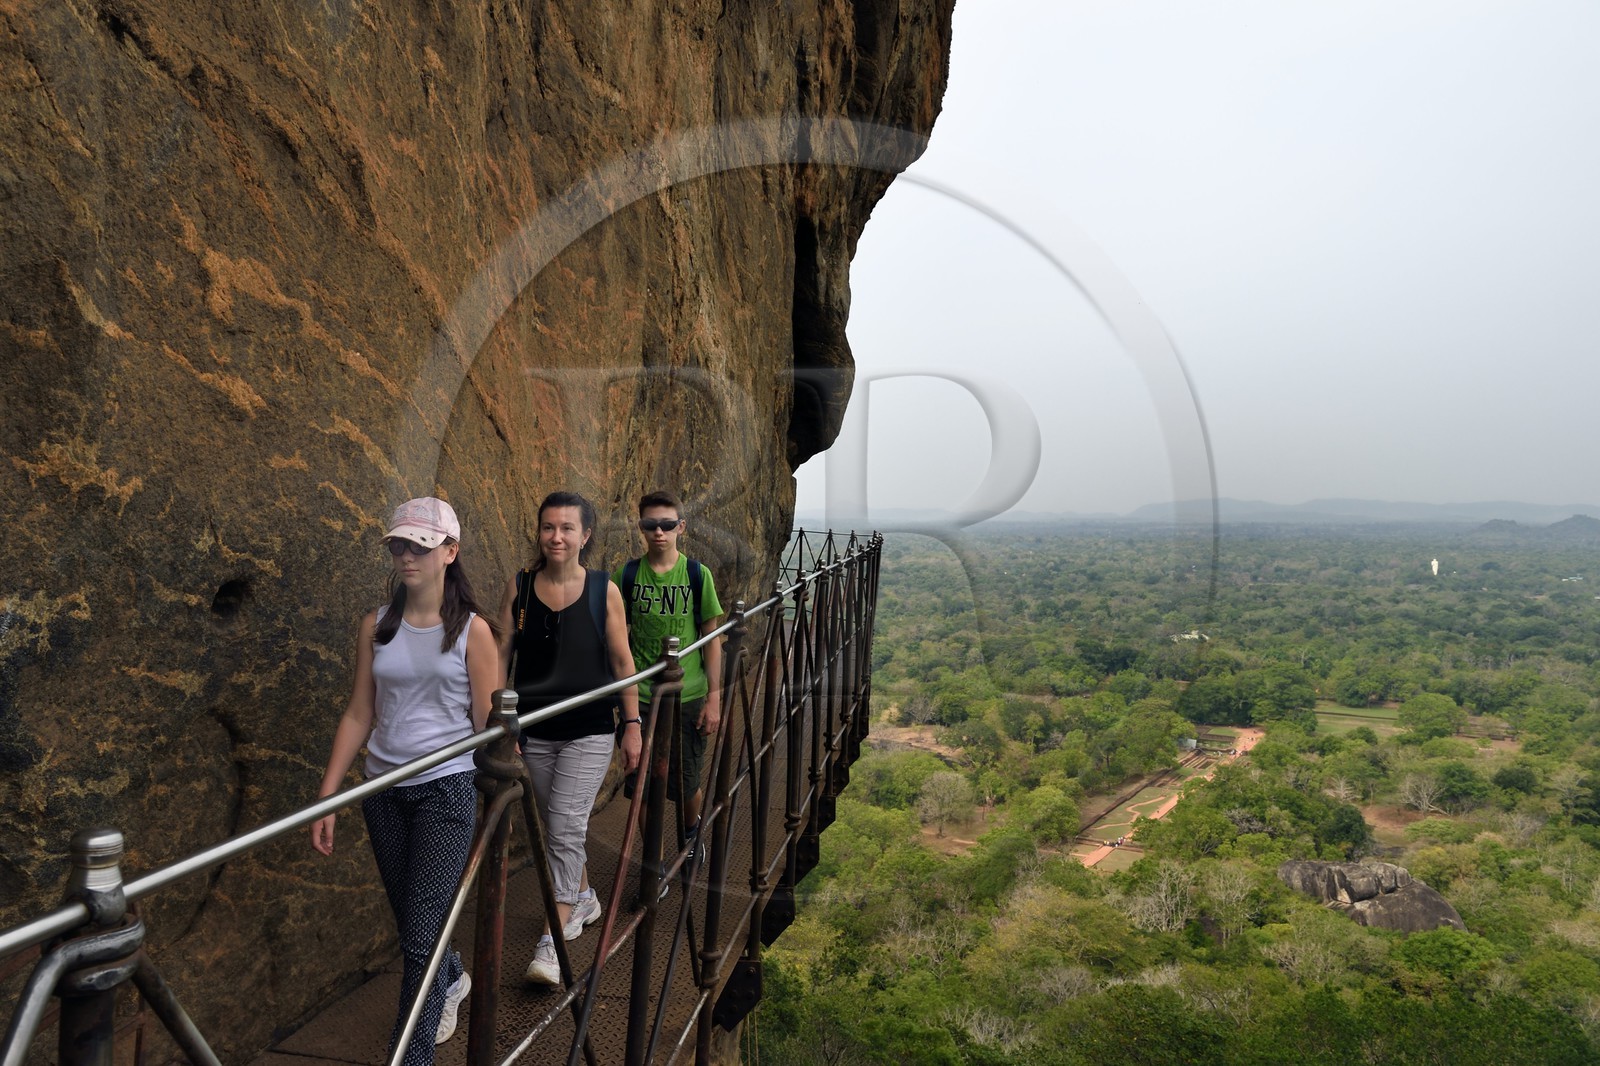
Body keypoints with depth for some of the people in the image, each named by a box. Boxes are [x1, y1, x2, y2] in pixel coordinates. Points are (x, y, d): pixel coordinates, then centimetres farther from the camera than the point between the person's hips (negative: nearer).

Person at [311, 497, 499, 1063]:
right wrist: (326, 797, 3)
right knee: (412, 922, 19)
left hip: (447, 789, -4)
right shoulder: (376, 627, 3)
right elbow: (359, 715, 5)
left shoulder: (471, 630, -7)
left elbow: (489, 725, -6)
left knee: (419, 935, -5)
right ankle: (452, 980, 49)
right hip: (384, 790, 4)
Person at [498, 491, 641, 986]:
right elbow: (501, 657, 1)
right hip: (535, 731, 3)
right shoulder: (519, 587, -4)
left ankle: (551, 942, 2)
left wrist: (632, 724, -1)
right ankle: (583, 898, 42)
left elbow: (622, 662, -1)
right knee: (557, 827, 17)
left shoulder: (604, 591, -7)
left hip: (589, 731, -3)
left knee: (566, 829, -8)